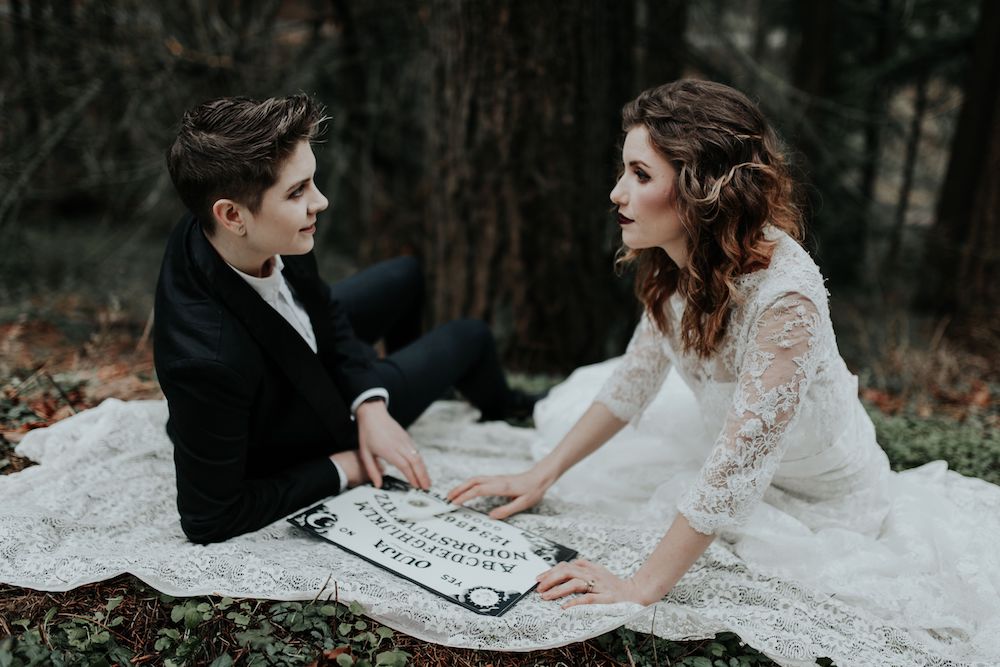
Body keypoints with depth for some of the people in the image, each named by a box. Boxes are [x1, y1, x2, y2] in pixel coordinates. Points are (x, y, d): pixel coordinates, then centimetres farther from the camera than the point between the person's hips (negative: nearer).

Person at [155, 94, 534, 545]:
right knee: (468, 338, 5)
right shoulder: (208, 360, -46)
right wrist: (340, 470, -21)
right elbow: (209, 520, -32)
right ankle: (499, 406, 45)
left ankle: (404, 368, 57)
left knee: (404, 277, 23)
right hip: (292, 445, -6)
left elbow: (321, 304, -6)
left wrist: (370, 403, -17)